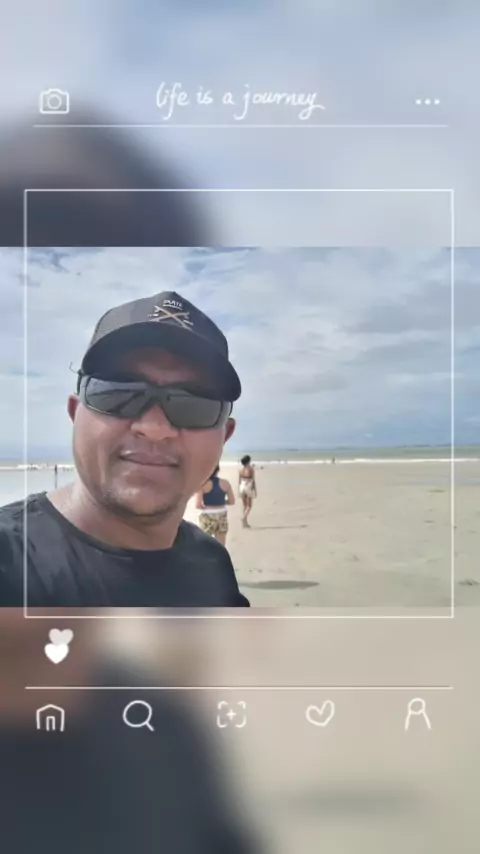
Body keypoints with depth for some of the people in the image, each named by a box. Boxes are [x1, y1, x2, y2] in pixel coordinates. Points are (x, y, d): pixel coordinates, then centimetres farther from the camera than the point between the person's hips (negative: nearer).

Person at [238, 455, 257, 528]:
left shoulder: (241, 469, 3)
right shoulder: (251, 469, -10)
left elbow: (239, 480, 6)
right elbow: (253, 480, -10)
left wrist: (239, 490, 13)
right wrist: (255, 490, -3)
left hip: (242, 487, 4)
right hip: (249, 488, -4)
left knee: (245, 506, 13)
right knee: (249, 506, 4)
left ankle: (245, 522, 11)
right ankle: (244, 518, -21)